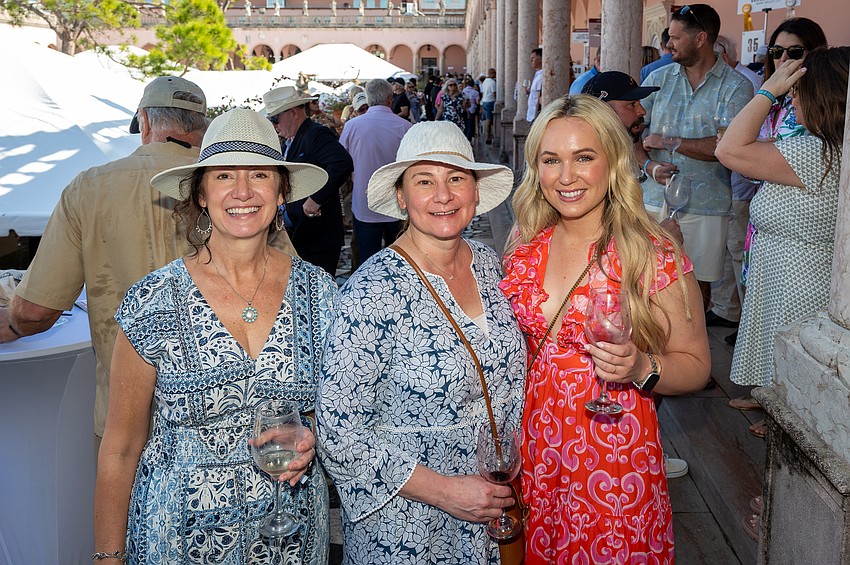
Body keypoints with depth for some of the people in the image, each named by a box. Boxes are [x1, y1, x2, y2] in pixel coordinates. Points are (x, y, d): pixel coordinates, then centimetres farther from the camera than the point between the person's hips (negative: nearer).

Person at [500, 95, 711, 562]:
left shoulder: (654, 256, -14)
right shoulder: (526, 248, -1)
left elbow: (695, 365, -6)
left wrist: (642, 369, -25)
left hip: (616, 460, -4)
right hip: (534, 458, 4)